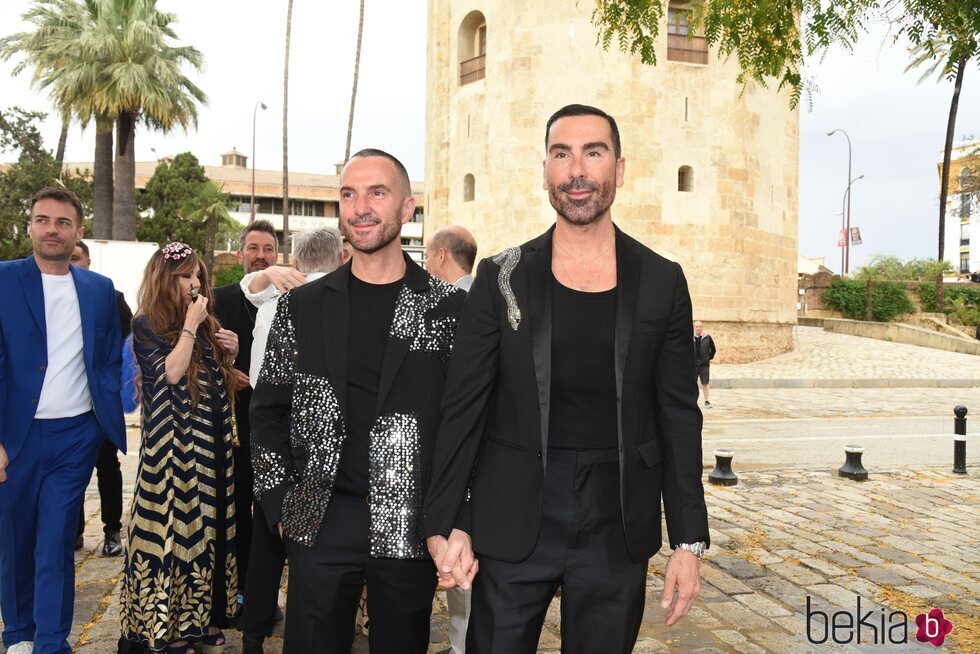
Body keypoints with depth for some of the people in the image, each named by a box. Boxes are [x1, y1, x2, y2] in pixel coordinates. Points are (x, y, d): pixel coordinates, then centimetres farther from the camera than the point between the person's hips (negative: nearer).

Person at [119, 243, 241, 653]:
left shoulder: (207, 325, 11)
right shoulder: (147, 324, -6)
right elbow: (171, 373, -19)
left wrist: (231, 352, 1)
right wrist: (190, 323, -15)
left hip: (213, 441, 6)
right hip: (175, 444, -6)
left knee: (208, 523, 10)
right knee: (175, 522, 0)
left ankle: (202, 616, 22)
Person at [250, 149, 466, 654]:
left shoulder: (448, 307, -2)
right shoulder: (303, 306, 3)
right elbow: (269, 411, 9)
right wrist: (280, 503, 2)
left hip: (412, 526, -1)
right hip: (321, 522, 1)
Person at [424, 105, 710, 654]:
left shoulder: (661, 282, 1)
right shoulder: (503, 278, -2)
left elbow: (679, 418, 3)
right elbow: (463, 410, -2)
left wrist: (690, 540, 0)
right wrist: (446, 524, -7)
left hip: (617, 529, 1)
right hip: (512, 523, 0)